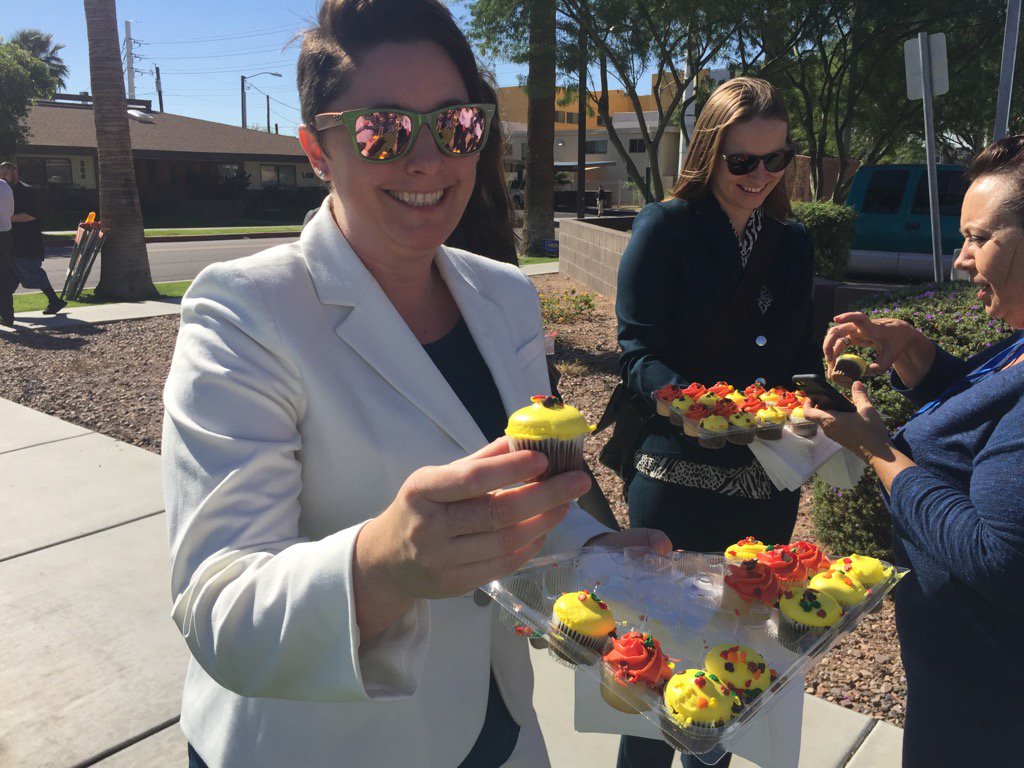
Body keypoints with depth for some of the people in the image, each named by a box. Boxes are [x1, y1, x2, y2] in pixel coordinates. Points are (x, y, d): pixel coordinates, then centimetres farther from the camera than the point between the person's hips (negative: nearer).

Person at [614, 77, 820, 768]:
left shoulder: (793, 241, 9)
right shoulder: (665, 227, -8)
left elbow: (802, 352, 13)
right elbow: (638, 352, -13)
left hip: (768, 481, 6)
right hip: (679, 477, -5)